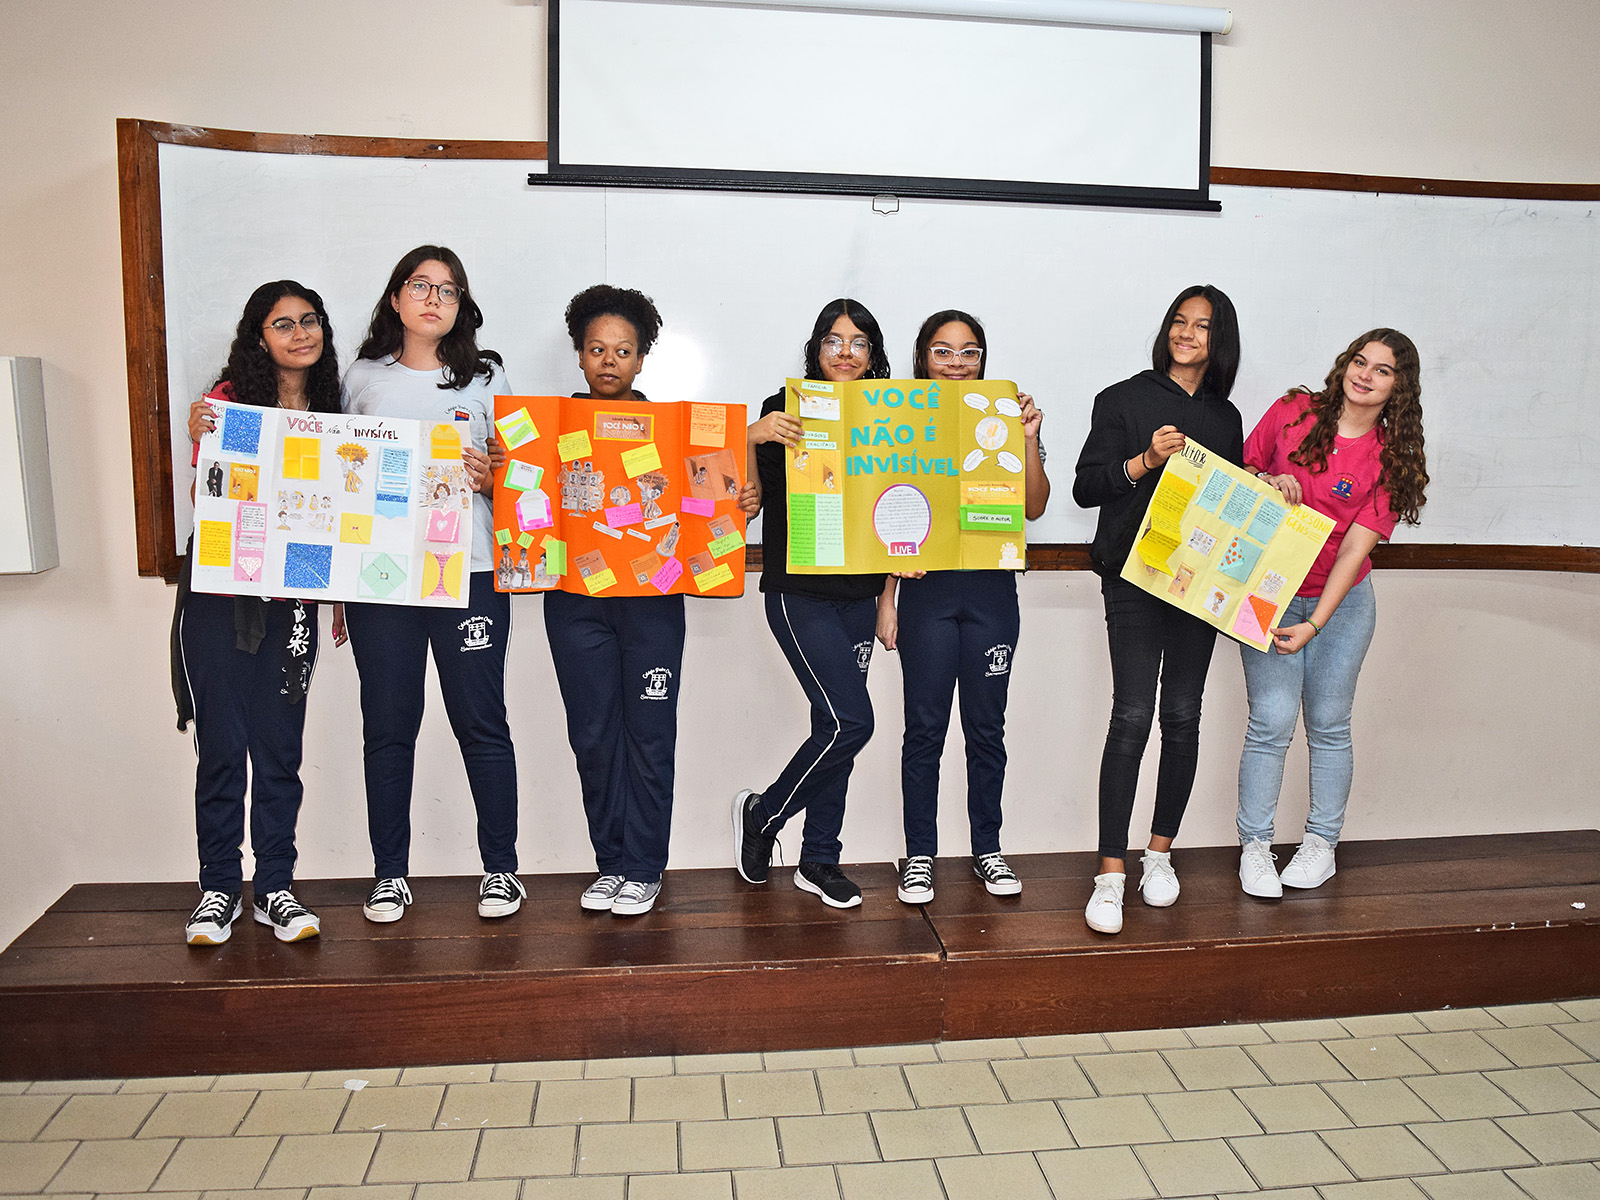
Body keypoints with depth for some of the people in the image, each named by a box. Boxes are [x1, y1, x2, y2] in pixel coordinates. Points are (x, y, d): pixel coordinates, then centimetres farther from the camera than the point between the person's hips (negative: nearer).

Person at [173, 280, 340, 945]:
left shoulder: (329, 412, 10)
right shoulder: (227, 398, -2)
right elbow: (204, 497, -4)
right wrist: (198, 440, -21)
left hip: (291, 600, 3)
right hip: (217, 596, -3)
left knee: (281, 747, 6)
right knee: (222, 746, 2)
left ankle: (275, 888, 17)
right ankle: (218, 888, 18)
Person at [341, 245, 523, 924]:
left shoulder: (486, 379, 9)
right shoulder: (363, 378, 12)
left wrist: (487, 478, -13)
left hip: (469, 573, -1)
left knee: (481, 723, 1)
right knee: (388, 728, 5)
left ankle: (500, 868, 15)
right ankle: (390, 874, 19)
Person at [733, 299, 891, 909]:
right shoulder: (786, 410, -4)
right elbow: (748, 502, -9)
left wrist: (888, 595, 5)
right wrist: (751, 438, -25)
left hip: (856, 594, 5)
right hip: (798, 592, -5)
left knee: (835, 725, 9)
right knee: (851, 721, -11)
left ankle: (819, 860, 22)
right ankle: (761, 814, 13)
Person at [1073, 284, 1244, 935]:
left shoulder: (1226, 418, 16)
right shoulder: (1124, 399, 5)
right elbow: (1086, 487, -2)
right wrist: (1145, 461, -15)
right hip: (1133, 577, -4)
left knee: (1183, 716, 6)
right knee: (1132, 716, -11)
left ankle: (1160, 852, 21)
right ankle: (1111, 874, -6)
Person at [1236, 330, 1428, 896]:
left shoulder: (1392, 458, -6)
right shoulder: (1292, 412, -5)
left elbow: (1356, 546, -13)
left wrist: (1315, 623, -22)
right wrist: (1270, 482, -17)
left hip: (1341, 601, 1)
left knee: (1329, 724, 7)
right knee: (1271, 721, -7)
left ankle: (1322, 841, 25)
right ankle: (1254, 846, 8)